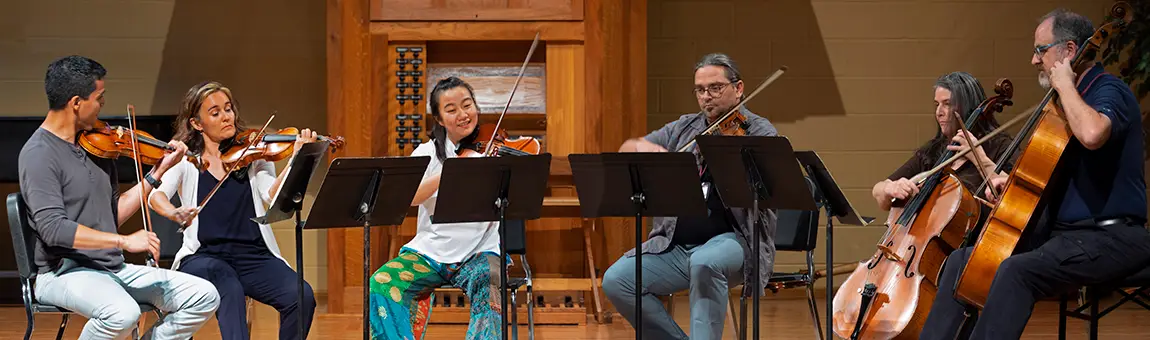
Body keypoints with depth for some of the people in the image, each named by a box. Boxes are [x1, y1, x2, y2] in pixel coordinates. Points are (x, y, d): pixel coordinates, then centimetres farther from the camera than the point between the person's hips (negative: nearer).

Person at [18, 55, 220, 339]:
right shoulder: (38, 155, -12)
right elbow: (53, 228, -23)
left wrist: (158, 172, 10)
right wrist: (123, 241, -28)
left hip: (114, 269, 7)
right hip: (64, 273, -7)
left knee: (205, 297, -8)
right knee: (122, 312, -38)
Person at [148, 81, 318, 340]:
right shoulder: (184, 160, 7)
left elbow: (273, 196, -6)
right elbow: (156, 195, -9)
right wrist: (173, 212, -32)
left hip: (254, 255, 2)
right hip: (204, 257, -2)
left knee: (302, 297, -24)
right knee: (230, 288, -36)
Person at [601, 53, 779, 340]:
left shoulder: (759, 131, 1)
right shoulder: (685, 128, 16)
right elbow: (626, 150, 12)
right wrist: (644, 148, -11)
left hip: (733, 240, -5)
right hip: (677, 244, 6)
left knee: (705, 262, -39)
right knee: (616, 280, -14)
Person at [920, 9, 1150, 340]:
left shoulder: (1110, 91, -11)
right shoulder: (1069, 101, 17)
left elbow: (1092, 133, -36)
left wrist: (1065, 86, -20)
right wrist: (1012, 181, 8)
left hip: (1111, 237, -10)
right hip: (1063, 231, 10)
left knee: (1016, 271, -33)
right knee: (962, 260, 5)